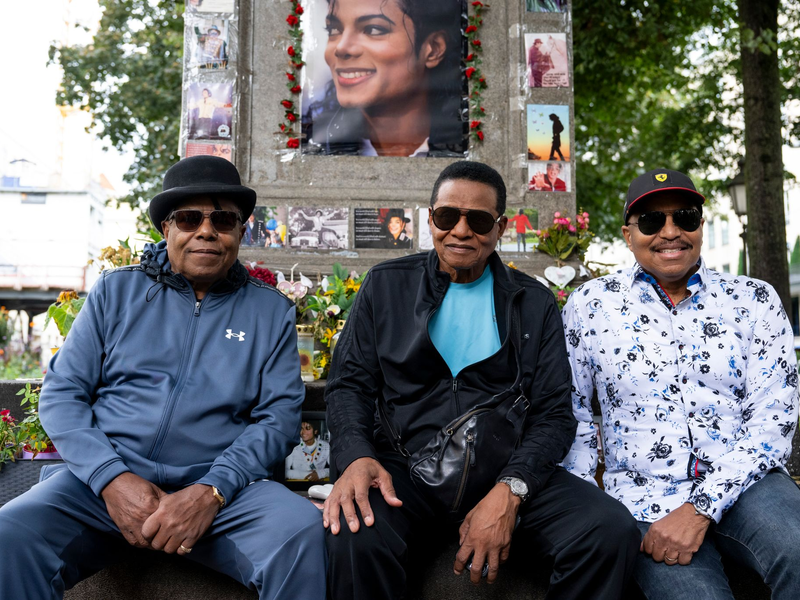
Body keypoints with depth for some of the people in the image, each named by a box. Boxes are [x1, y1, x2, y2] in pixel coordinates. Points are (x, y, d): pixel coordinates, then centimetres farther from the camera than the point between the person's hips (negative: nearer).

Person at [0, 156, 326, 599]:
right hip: (103, 480, 1)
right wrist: (113, 479, -10)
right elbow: (61, 392, 7)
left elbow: (280, 415, 3)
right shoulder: (116, 291, 11)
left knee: (302, 531, -30)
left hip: (221, 488, 0)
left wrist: (211, 492, -14)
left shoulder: (270, 311, 10)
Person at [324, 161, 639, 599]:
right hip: (406, 470, -1)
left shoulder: (534, 303, 11)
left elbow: (553, 414, 4)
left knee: (613, 532, -24)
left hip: (509, 473, 2)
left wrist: (510, 490, -15)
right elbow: (349, 384, 8)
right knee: (354, 537, -35)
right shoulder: (386, 285, 11)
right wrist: (356, 456, -15)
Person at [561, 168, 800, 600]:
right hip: (646, 497, -1)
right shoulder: (590, 304, 6)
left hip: (743, 484, 1)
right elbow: (570, 410, 10)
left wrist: (702, 506, -12)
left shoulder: (754, 300, 7)